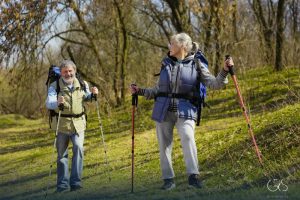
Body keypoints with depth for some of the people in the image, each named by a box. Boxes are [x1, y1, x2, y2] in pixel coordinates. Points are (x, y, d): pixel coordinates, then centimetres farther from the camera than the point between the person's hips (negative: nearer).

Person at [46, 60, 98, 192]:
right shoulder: (55, 86, -6)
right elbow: (48, 103, -20)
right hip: (62, 123, -1)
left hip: (78, 122, 1)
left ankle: (75, 181, -12)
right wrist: (57, 103, -41)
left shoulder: (82, 84, 5)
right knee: (62, 153, 4)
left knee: (78, 148, -16)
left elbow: (86, 98, 24)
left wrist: (92, 94, 2)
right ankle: (62, 184, 14)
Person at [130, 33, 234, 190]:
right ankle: (168, 179, 15)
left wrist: (224, 71, -18)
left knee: (187, 137, -28)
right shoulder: (166, 63, 14)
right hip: (163, 110, 4)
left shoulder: (196, 64, 4)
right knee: (164, 145, 4)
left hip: (185, 111, -4)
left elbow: (214, 84, -3)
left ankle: (193, 176, -30)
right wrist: (140, 91, 15)